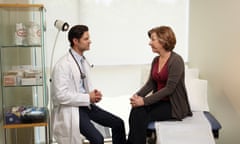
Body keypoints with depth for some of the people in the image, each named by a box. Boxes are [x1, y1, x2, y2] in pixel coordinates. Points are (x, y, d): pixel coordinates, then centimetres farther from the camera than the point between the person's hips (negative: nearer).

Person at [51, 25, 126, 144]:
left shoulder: (83, 61, 11)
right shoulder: (63, 65, -17)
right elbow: (61, 95, -23)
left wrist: (94, 94, -4)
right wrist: (88, 98, -19)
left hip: (85, 104, 9)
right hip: (70, 109, -8)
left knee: (118, 123, 0)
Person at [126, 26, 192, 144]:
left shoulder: (176, 60, -16)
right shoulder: (155, 60, 8)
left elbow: (169, 88, -21)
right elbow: (150, 83, 7)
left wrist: (144, 101, -23)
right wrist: (138, 95, -13)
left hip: (174, 105, -6)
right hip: (160, 101, 6)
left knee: (141, 116, -23)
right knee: (136, 111, -21)